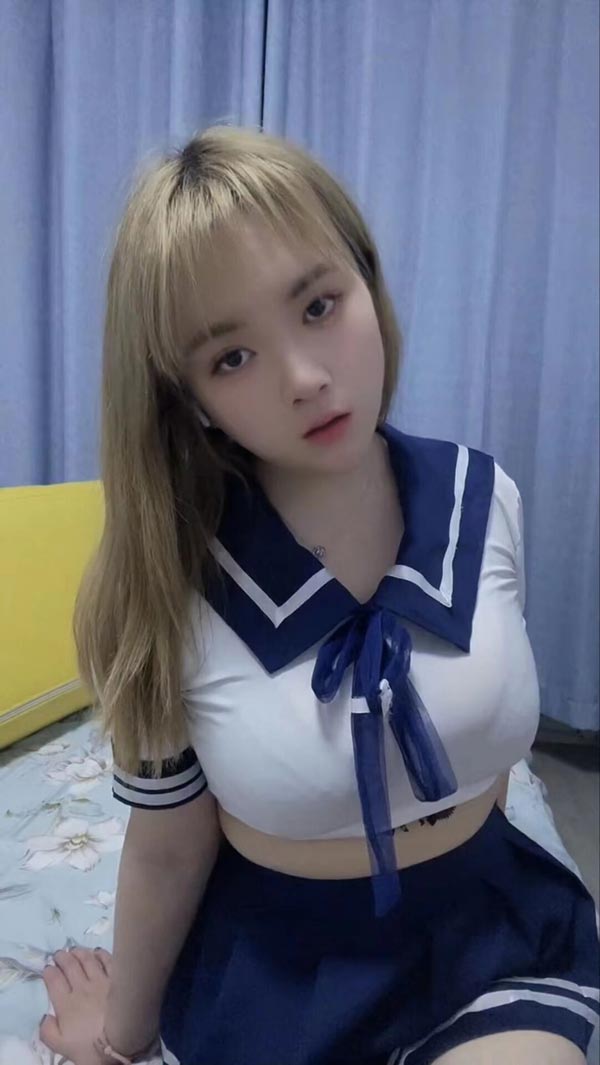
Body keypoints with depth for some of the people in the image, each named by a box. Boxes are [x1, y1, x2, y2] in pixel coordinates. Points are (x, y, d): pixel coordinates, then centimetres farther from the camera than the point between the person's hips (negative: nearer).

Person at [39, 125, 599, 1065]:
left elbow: (491, 731, 1)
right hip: (280, 964, -1)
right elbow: (168, 847, -8)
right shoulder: (174, 593, -24)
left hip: (490, 931, 3)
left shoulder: (486, 500, -15)